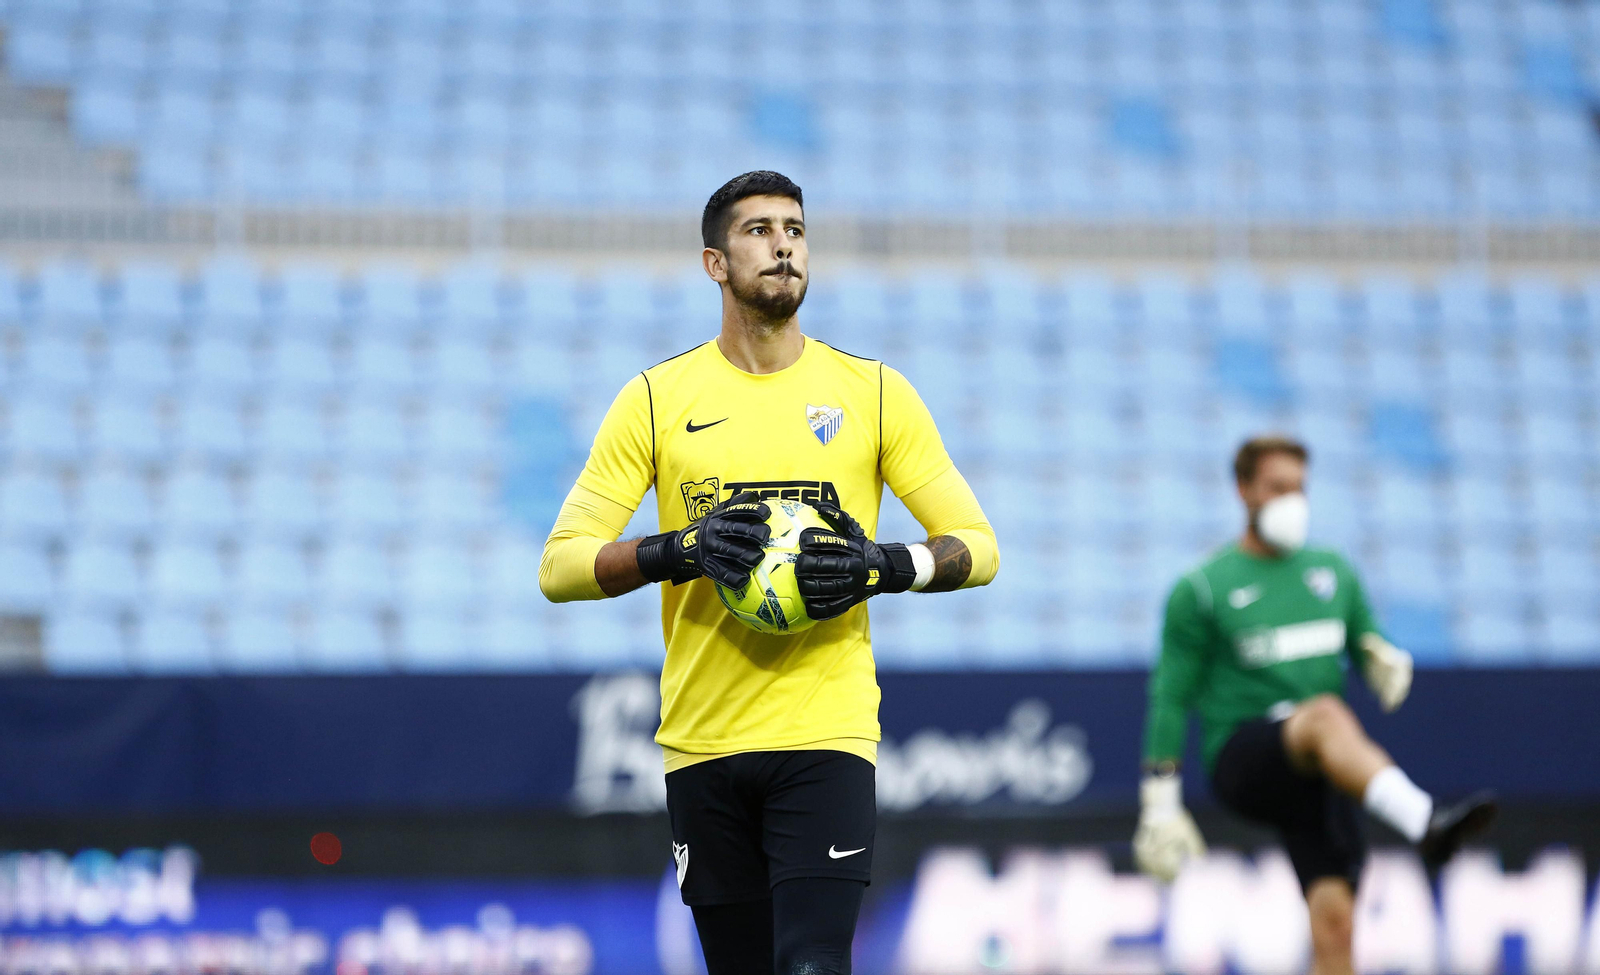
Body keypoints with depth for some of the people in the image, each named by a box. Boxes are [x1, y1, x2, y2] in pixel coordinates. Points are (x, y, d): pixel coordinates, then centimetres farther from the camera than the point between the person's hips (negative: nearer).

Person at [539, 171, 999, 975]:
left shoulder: (874, 393, 6)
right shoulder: (655, 399, 5)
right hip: (701, 740, 1)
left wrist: (882, 567, -12)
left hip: (826, 734, -1)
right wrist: (681, 551, -15)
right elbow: (560, 565, 1)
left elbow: (977, 546, 7)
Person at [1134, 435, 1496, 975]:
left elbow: (1370, 647, 21)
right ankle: (1425, 823, -62)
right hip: (1242, 759, -5)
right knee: (1327, 714, -37)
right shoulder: (1200, 589, 3)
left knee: (1333, 917, -12)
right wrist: (1160, 804, -1)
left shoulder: (1332, 571, 16)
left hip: (1321, 771, 5)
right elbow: (1170, 697, 3)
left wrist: (1385, 661, -5)